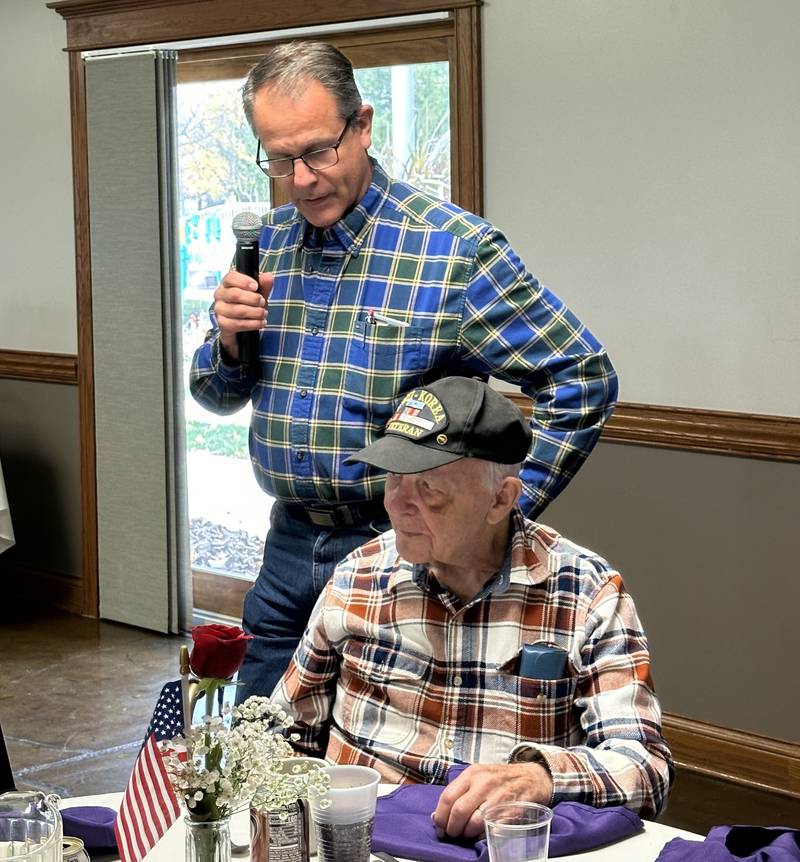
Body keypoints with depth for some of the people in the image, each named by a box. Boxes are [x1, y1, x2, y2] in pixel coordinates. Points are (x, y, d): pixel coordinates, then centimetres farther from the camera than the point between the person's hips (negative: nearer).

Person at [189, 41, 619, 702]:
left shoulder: (455, 249, -12)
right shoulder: (267, 242, 6)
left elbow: (583, 378, -11)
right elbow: (220, 396, 16)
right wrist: (228, 342, -8)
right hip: (289, 547, 5)